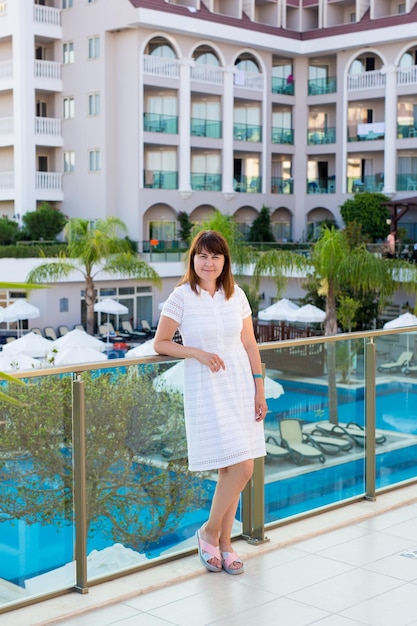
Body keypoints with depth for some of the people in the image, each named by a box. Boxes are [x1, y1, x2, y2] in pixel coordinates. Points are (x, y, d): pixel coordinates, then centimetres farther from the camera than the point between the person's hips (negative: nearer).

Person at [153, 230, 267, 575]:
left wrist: (260, 390, 7)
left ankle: (223, 541, 22)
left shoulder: (236, 295, 6)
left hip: (240, 385, 5)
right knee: (240, 468, -12)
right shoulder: (182, 296, -5)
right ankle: (210, 531, 10)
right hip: (205, 389, -4)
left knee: (233, 469, 7)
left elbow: (250, 345, 10)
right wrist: (197, 353, -14)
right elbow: (160, 343, 0)